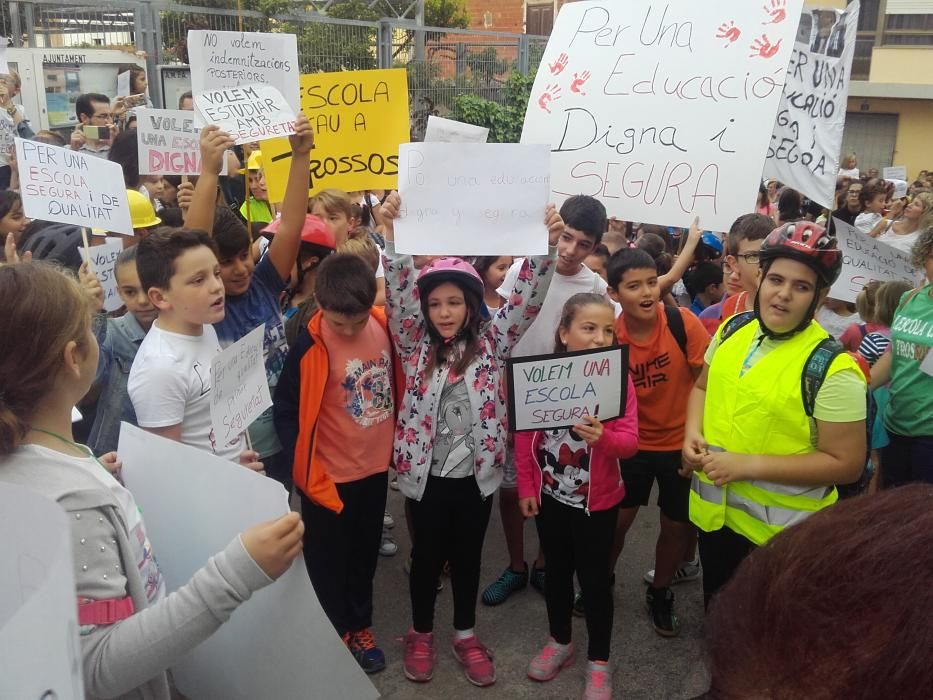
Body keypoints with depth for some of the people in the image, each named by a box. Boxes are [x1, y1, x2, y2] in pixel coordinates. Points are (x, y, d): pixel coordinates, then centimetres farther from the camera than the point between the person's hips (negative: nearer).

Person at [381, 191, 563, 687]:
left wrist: (546, 245, -26)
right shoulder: (415, 343, -3)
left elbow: (527, 298, -12)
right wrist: (392, 234, -30)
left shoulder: (491, 340, -2)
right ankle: (421, 633, 37)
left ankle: (465, 634, 37)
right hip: (426, 471, -1)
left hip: (476, 471, 1)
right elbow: (398, 292, -16)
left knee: (468, 556, 17)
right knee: (427, 556, 15)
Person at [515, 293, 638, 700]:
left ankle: (598, 661, 28)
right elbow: (524, 436, -3)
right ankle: (560, 642, 41)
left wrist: (603, 438, -40)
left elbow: (630, 442, -19)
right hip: (550, 496, 2)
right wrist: (525, 488, -1)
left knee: (594, 577, 8)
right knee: (557, 571, 19)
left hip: (597, 499, -2)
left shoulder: (618, 378, -15)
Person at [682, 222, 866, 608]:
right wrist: (693, 433, -7)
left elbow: (846, 463, -19)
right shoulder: (734, 329, -2)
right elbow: (702, 387, 13)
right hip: (714, 509, 6)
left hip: (783, 530, -5)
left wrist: (748, 465, -24)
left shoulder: (832, 369, -21)